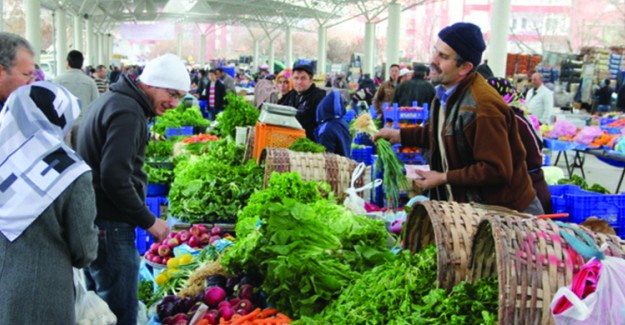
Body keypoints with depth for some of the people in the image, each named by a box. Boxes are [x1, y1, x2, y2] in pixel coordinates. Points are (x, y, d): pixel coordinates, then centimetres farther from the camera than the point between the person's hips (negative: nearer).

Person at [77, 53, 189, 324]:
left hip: (91, 219, 11)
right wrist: (148, 221, -15)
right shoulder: (127, 113, -17)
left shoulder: (111, 99, 15)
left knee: (98, 302, 22)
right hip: (110, 225, -11)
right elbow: (115, 178, -24)